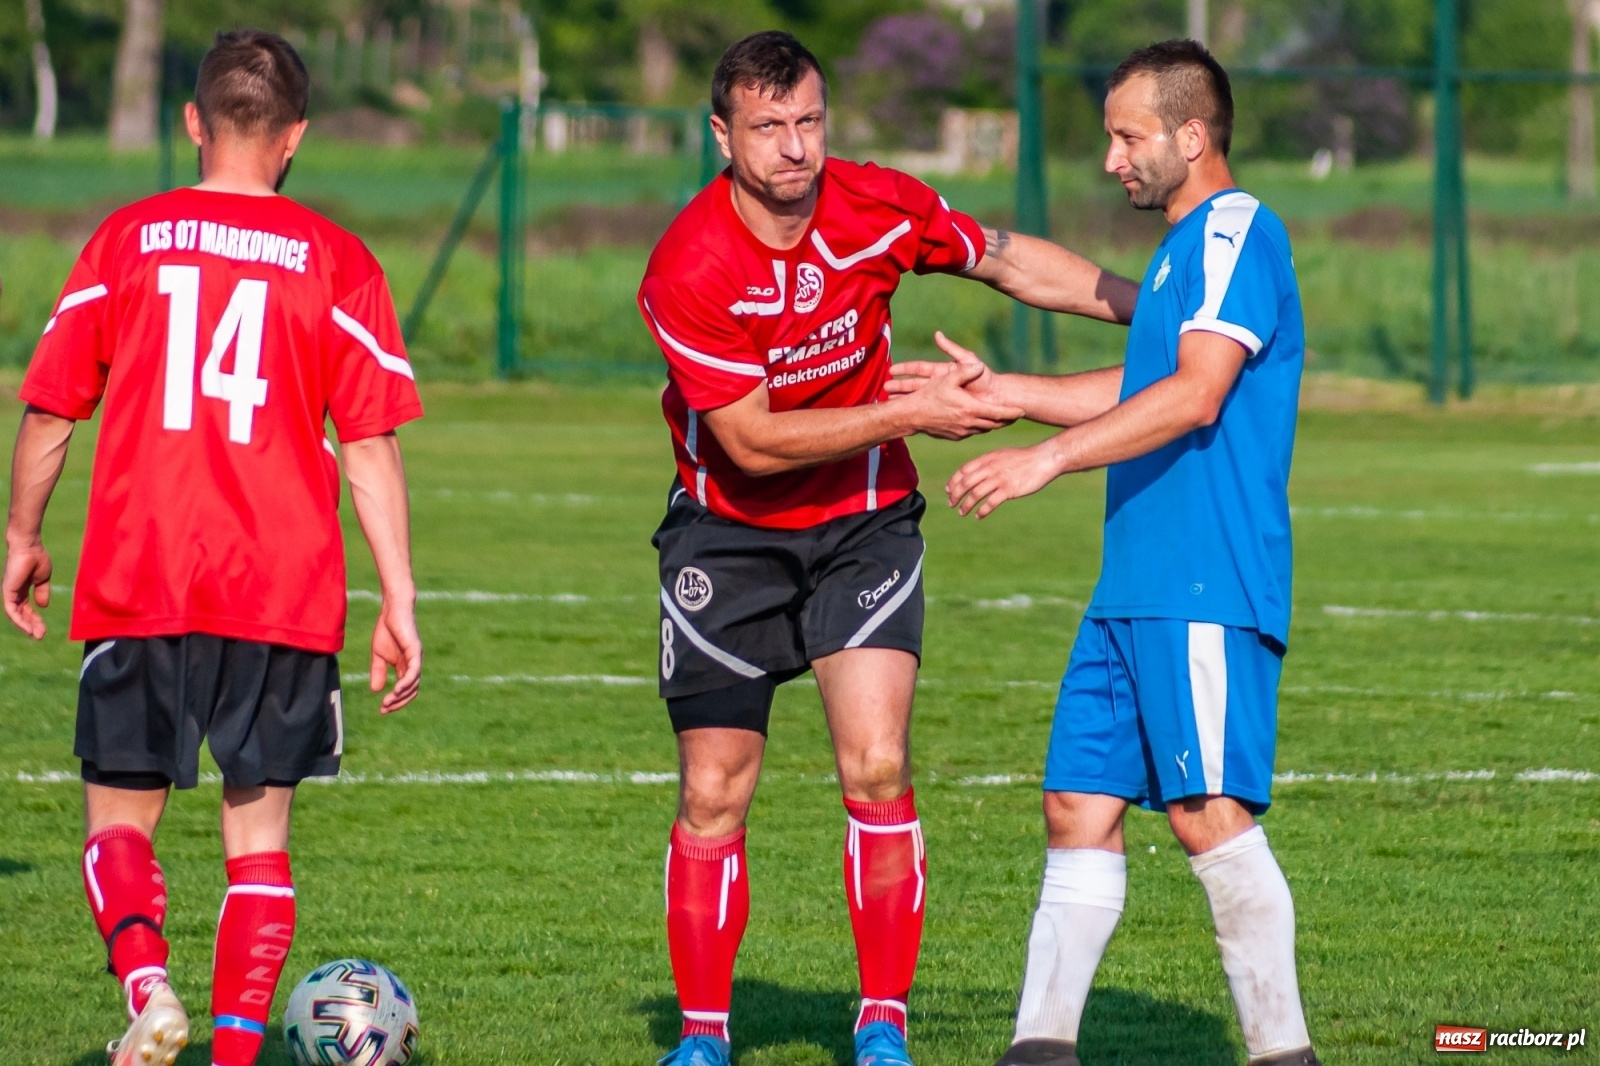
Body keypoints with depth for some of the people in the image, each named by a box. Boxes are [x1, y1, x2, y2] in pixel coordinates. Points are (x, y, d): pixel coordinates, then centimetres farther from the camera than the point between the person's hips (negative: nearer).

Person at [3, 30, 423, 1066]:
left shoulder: (127, 240, 3)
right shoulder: (336, 261, 1)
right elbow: (372, 446, -2)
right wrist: (400, 603, 0)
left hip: (136, 586, 0)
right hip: (285, 594, 0)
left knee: (120, 817, 9)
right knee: (259, 828, 9)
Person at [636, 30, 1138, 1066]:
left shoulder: (881, 209, -12)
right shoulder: (689, 269, -23)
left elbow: (1012, 260, 6)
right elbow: (752, 442, -21)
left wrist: (1158, 310, 2)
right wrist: (911, 413, -22)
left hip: (863, 521, 2)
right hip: (728, 531, -2)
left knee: (877, 768, -12)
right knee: (714, 793, -2)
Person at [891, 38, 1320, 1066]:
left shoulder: (1238, 230, -10)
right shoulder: (1187, 245, 21)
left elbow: (1195, 396, -21)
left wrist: (1048, 457, -23)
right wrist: (999, 392, 30)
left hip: (1207, 592, -10)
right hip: (1136, 589, 10)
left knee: (1211, 813, -13)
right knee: (1080, 804, 8)